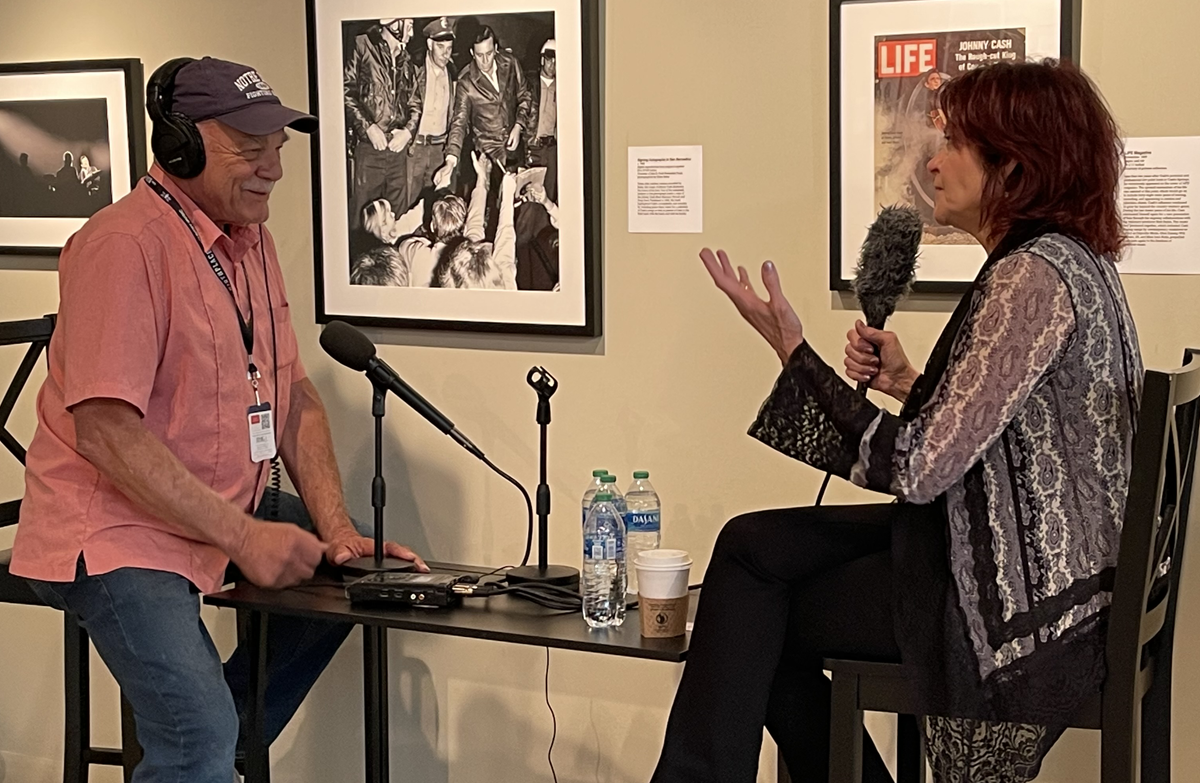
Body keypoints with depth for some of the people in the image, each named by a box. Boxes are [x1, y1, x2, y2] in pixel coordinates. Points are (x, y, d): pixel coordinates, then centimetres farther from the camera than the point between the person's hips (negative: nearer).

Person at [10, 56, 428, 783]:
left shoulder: (251, 240, 9)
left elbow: (293, 393, 8)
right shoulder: (126, 244, -19)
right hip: (118, 527, -9)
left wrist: (336, 528, -4)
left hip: (227, 511, 9)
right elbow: (105, 430, -25)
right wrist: (243, 536, -25)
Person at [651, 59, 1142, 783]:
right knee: (753, 544, 10)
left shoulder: (1036, 275, -21)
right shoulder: (1072, 262, 11)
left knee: (759, 617, 2)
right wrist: (908, 385, 1)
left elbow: (916, 469, -24)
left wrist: (792, 347, -19)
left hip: (1013, 599, -10)